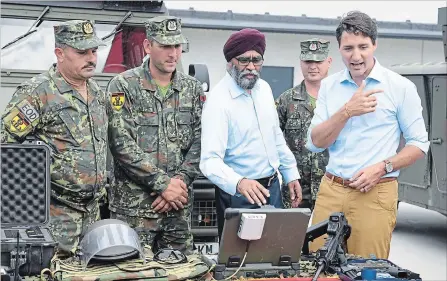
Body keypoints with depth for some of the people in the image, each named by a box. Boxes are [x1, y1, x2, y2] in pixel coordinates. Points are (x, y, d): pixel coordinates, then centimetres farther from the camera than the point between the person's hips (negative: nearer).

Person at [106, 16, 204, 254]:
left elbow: (199, 143, 4)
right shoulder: (123, 86, -5)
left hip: (179, 206, 4)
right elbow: (122, 145, -13)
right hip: (133, 205, -4)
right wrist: (163, 183, -16)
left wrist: (179, 182, -10)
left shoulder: (192, 88, 9)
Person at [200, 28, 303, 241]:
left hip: (272, 187, 7)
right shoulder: (218, 99, -19)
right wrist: (239, 183, -44)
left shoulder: (264, 89, 4)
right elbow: (210, 160, -27)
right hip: (239, 193, -7)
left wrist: (291, 174, 15)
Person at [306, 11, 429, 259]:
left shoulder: (401, 87, -2)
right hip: (330, 190, 3)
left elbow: (419, 144, 1)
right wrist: (347, 111, -13)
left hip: (375, 193, -3)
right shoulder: (329, 86, 7)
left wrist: (382, 167, -14)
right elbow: (315, 143, 0)